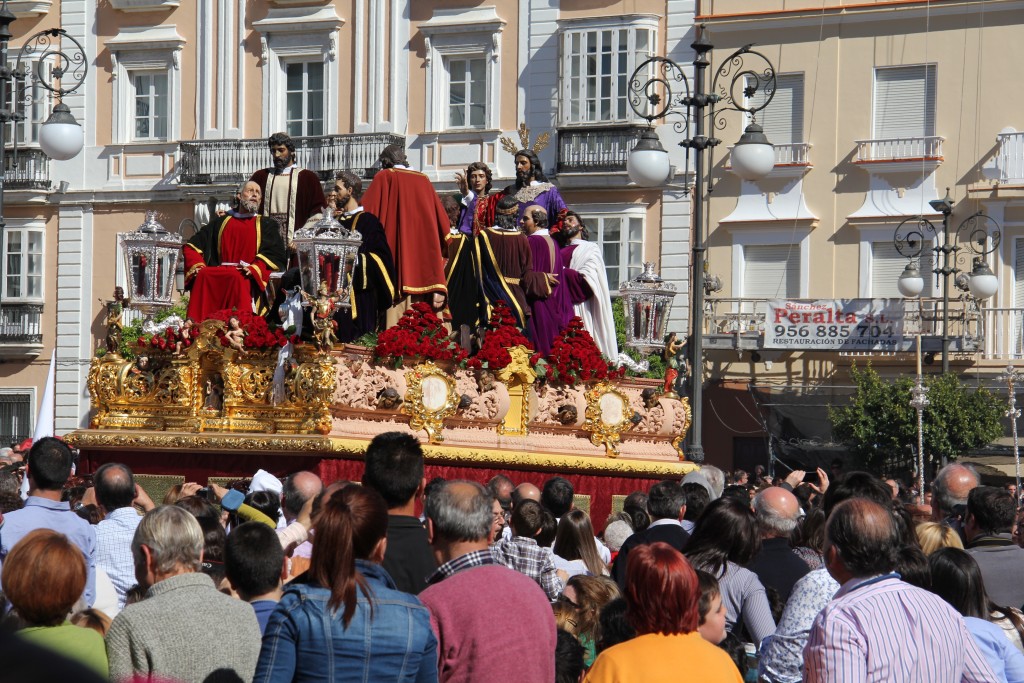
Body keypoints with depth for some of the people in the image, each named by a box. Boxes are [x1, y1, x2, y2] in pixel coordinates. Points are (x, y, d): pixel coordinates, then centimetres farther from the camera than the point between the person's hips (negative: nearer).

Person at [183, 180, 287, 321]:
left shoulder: (266, 225, 22)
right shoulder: (220, 223, 26)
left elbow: (277, 254, 5)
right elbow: (191, 246, 20)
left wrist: (253, 268, -14)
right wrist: (197, 265, -2)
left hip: (246, 276, -2)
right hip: (219, 273, 2)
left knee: (237, 278, -38)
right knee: (203, 275, -32)